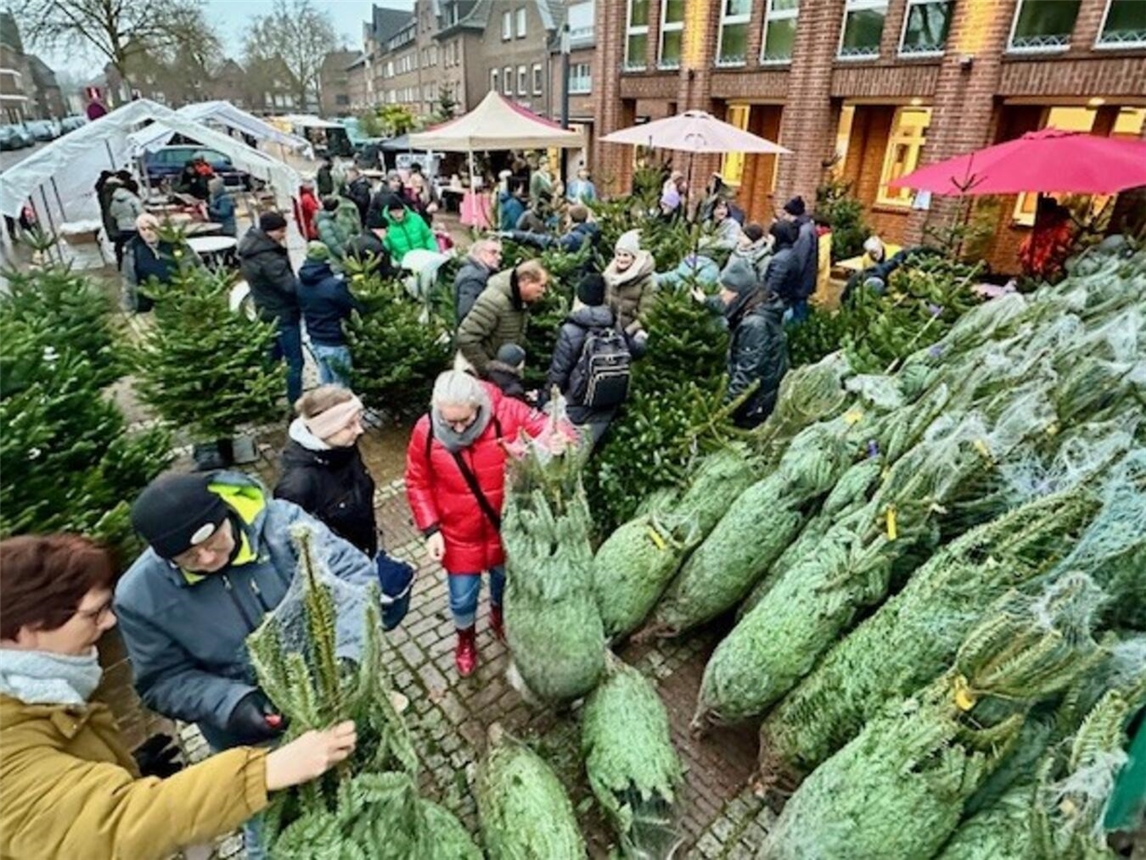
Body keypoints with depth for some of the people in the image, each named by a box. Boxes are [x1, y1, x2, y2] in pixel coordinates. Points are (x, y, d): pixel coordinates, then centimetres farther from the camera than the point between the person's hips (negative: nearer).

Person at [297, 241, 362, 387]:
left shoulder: (300, 284, 1)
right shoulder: (334, 285, -23)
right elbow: (356, 310, -17)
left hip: (315, 342, 8)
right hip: (335, 344, -7)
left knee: (325, 384, 20)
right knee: (342, 387, 5)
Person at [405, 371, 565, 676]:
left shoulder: (508, 413, -24)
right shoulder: (426, 431, -18)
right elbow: (417, 484, -5)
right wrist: (430, 530, -10)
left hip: (506, 527, 1)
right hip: (459, 535, 0)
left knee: (505, 580, 27)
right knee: (462, 598, 16)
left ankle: (499, 617, 62)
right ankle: (465, 639, 51)